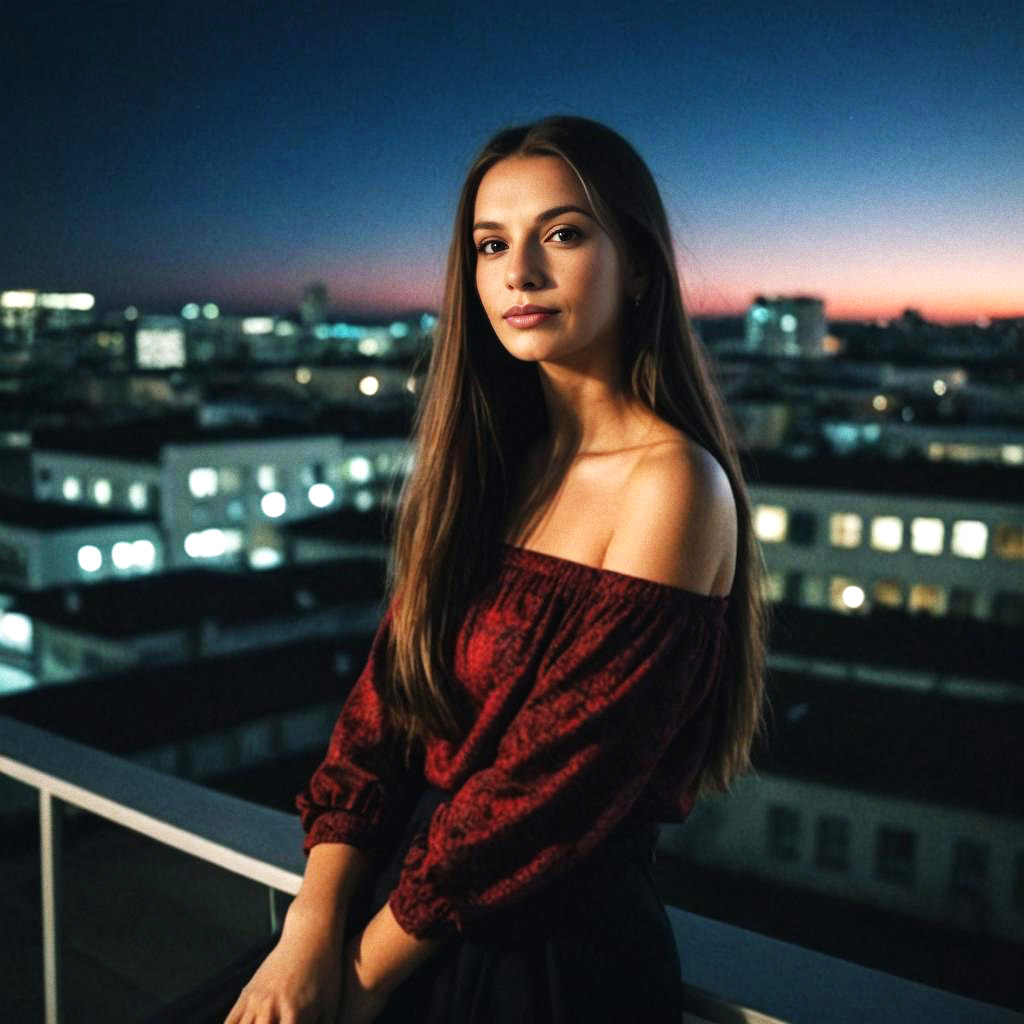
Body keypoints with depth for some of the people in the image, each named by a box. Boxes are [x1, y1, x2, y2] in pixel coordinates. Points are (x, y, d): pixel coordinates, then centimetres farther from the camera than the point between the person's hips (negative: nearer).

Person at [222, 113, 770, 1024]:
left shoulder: (672, 484, -17)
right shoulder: (493, 462, 4)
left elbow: (550, 785, -18)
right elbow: (387, 698, 0)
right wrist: (313, 924, -10)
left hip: (551, 950, -5)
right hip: (409, 914, 6)